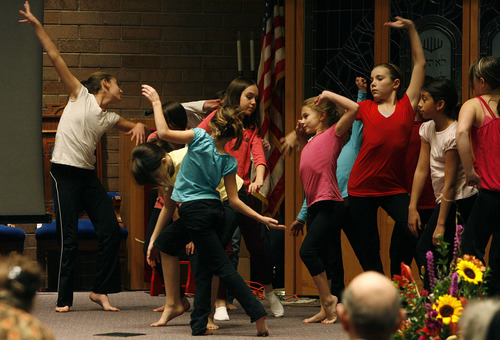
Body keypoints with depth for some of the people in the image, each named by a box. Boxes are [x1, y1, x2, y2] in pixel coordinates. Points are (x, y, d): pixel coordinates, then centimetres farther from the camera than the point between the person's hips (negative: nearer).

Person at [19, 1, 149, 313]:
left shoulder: (110, 119, 15)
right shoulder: (81, 96, 1)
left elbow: (135, 128, 30)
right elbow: (56, 57, -2)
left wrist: (141, 126, 4)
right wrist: (37, 25, -6)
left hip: (88, 175, 6)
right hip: (65, 172, -6)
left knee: (111, 230, -2)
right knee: (70, 238, -7)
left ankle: (101, 290, 8)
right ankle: (64, 298, 2)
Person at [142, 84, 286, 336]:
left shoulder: (200, 138, -15)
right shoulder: (228, 162, -1)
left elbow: (164, 133, -19)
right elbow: (234, 200, -2)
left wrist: (156, 102, -9)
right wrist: (261, 218, 6)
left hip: (193, 211, -5)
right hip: (213, 209, 5)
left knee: (222, 265, -2)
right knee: (203, 266, 15)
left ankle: (257, 312, -7)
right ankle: (199, 324, 12)